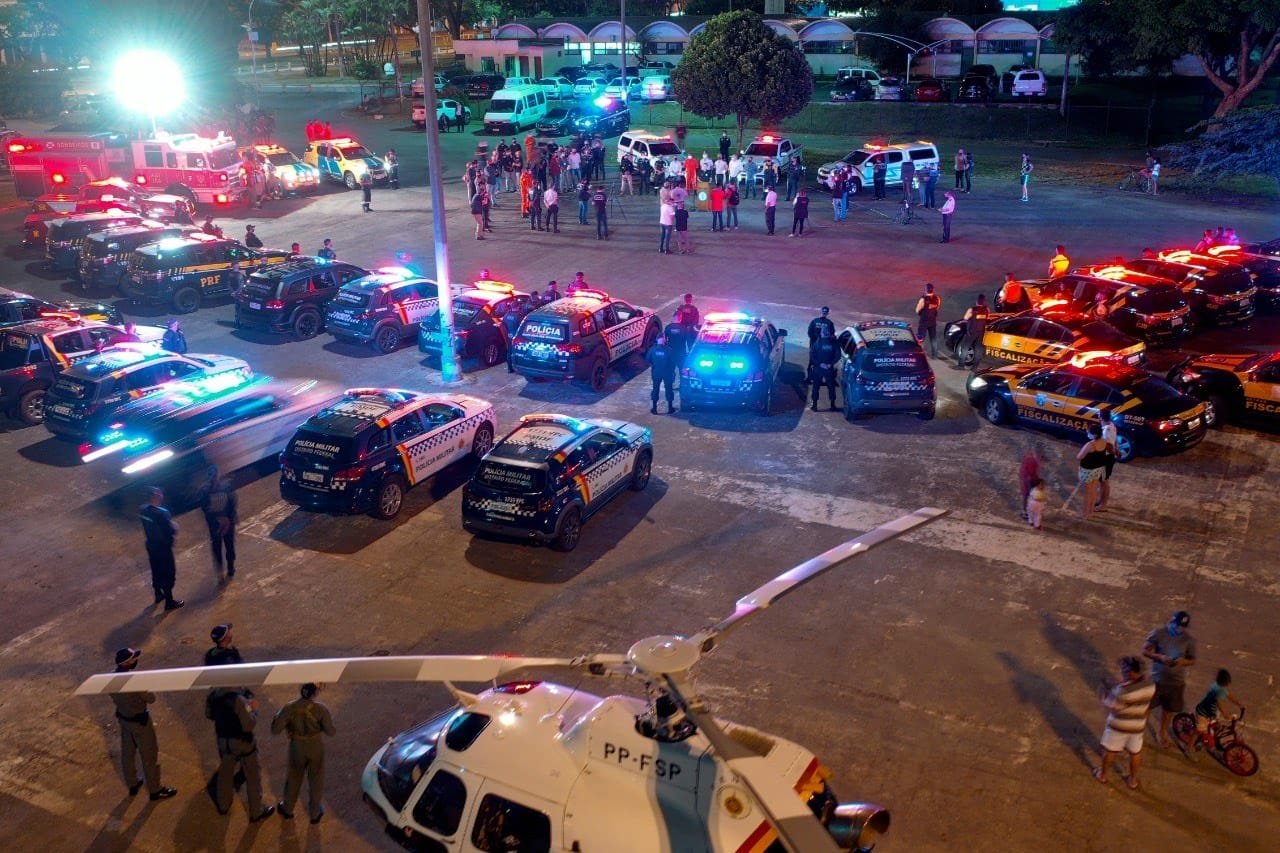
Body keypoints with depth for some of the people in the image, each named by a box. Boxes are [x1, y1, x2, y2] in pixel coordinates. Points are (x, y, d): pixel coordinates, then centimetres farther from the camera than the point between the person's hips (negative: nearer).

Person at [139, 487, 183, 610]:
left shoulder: (142, 509, -6)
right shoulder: (162, 513, -31)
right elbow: (171, 531, -23)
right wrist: (174, 526, -4)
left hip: (151, 545, 8)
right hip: (163, 547, -8)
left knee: (156, 570, 25)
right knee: (168, 573, 8)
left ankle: (158, 594, 43)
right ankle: (169, 602, 18)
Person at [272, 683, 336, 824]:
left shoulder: (288, 708, -20)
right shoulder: (321, 709, -23)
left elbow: (275, 730, -16)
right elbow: (331, 732, -16)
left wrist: (276, 716, 1)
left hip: (297, 748, 1)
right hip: (316, 747, -1)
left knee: (293, 777, 26)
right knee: (315, 780, 20)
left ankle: (287, 809, 46)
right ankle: (315, 813, 35)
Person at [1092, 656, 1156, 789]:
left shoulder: (1124, 690, -33)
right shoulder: (1150, 686, -12)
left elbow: (1110, 706, -21)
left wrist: (1105, 697, -2)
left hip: (1118, 726, -5)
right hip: (1137, 727, 5)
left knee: (1109, 751, 18)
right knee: (1135, 753, 24)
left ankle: (1102, 775, 36)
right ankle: (1133, 780, 39)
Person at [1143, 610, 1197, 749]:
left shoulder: (1189, 640, -9)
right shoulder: (1158, 633, -13)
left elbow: (1192, 660, -1)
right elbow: (1145, 651, -10)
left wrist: (1184, 661, -24)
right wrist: (1159, 657, -28)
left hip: (1176, 682, 2)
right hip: (1157, 679, -2)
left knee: (1169, 709, 18)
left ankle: (1162, 732, 42)